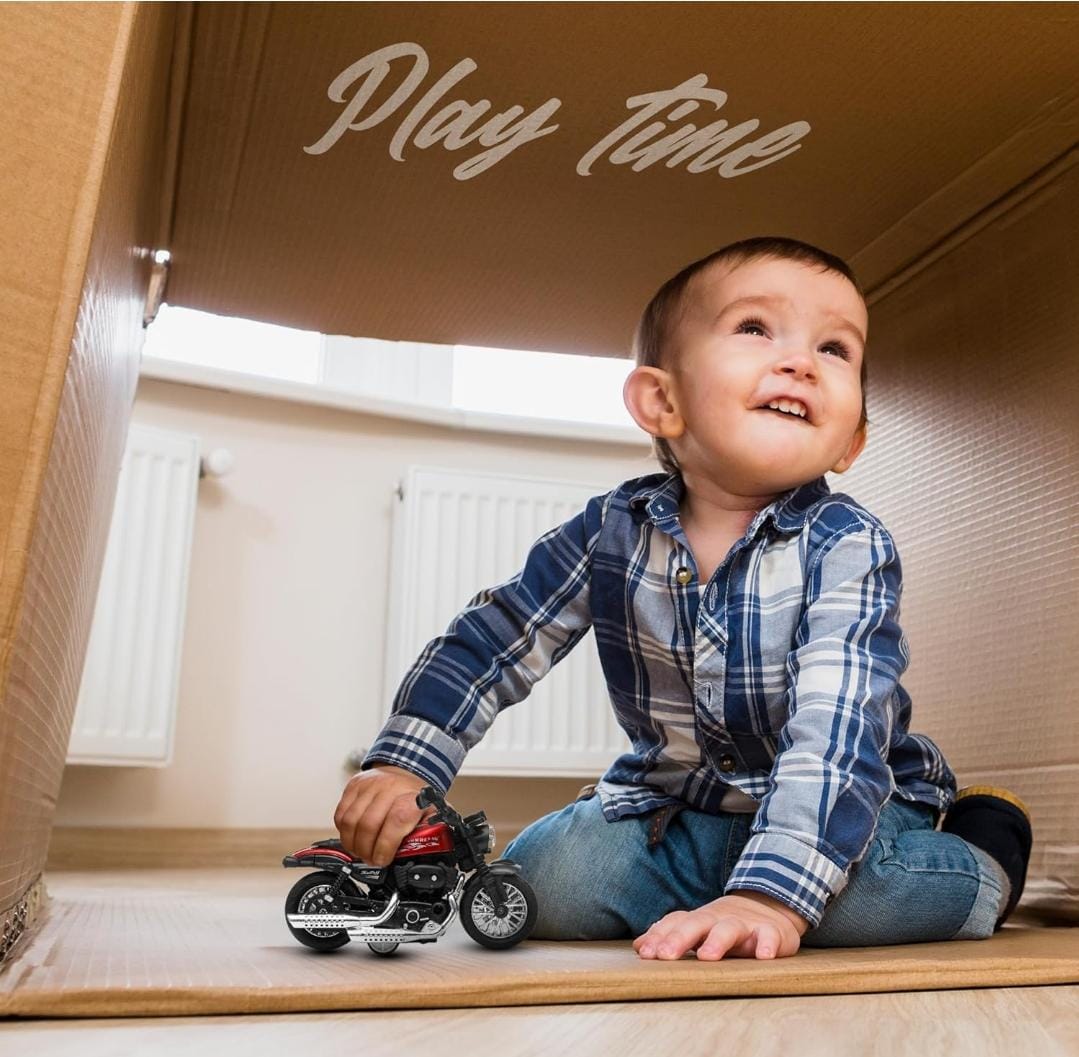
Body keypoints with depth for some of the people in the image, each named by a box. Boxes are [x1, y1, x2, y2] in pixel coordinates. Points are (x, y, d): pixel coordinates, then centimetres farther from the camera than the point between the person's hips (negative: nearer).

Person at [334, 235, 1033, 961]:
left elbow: (835, 731, -32)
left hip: (847, 804, -3)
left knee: (861, 888, -34)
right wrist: (401, 765, -14)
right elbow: (490, 642, -4)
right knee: (539, 877, -18)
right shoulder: (612, 532, -11)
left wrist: (770, 896, -43)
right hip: (672, 806, 3)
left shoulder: (846, 547, -21)